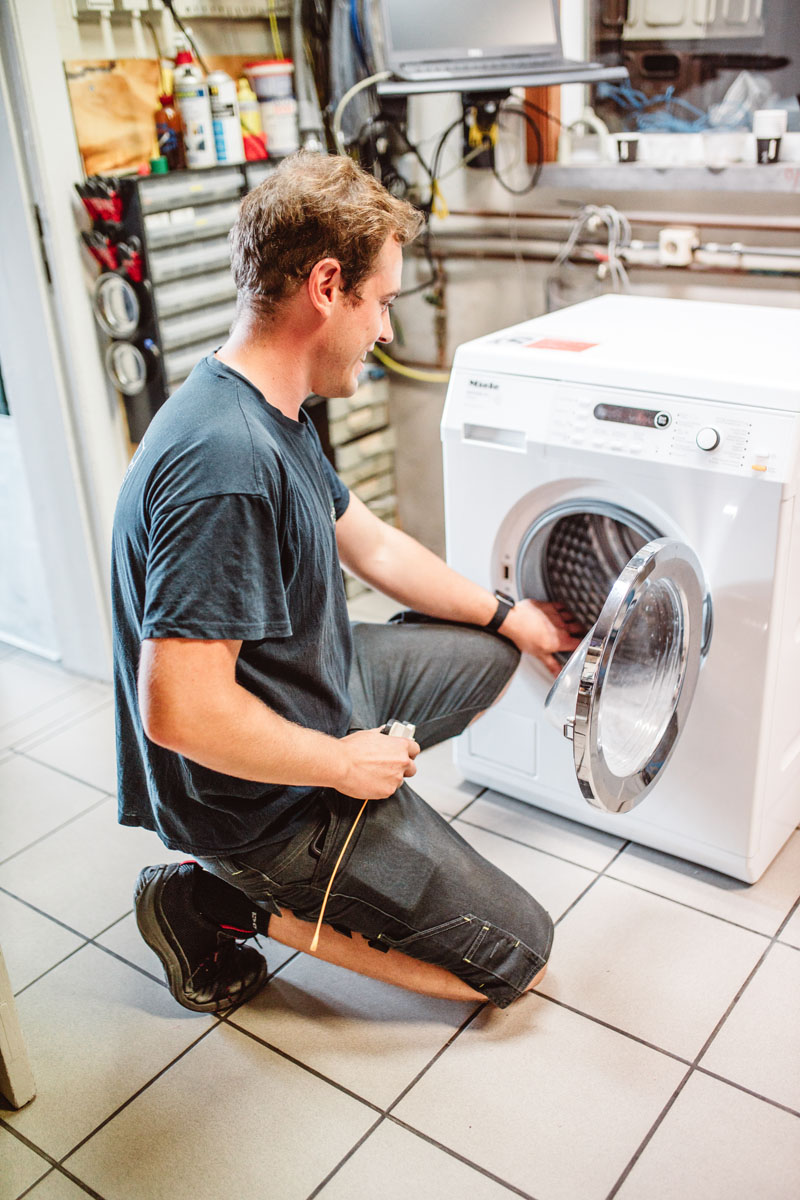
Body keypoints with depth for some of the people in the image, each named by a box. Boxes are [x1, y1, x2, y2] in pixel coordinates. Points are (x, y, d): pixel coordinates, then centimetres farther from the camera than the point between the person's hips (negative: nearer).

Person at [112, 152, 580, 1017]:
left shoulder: (273, 418, 1)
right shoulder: (228, 465, -33)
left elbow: (372, 544, 14)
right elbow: (179, 710, -34)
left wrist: (508, 616, 19)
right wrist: (344, 764, -19)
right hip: (262, 799, -9)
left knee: (486, 655, 23)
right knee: (515, 952, 2)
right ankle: (231, 903, 2)